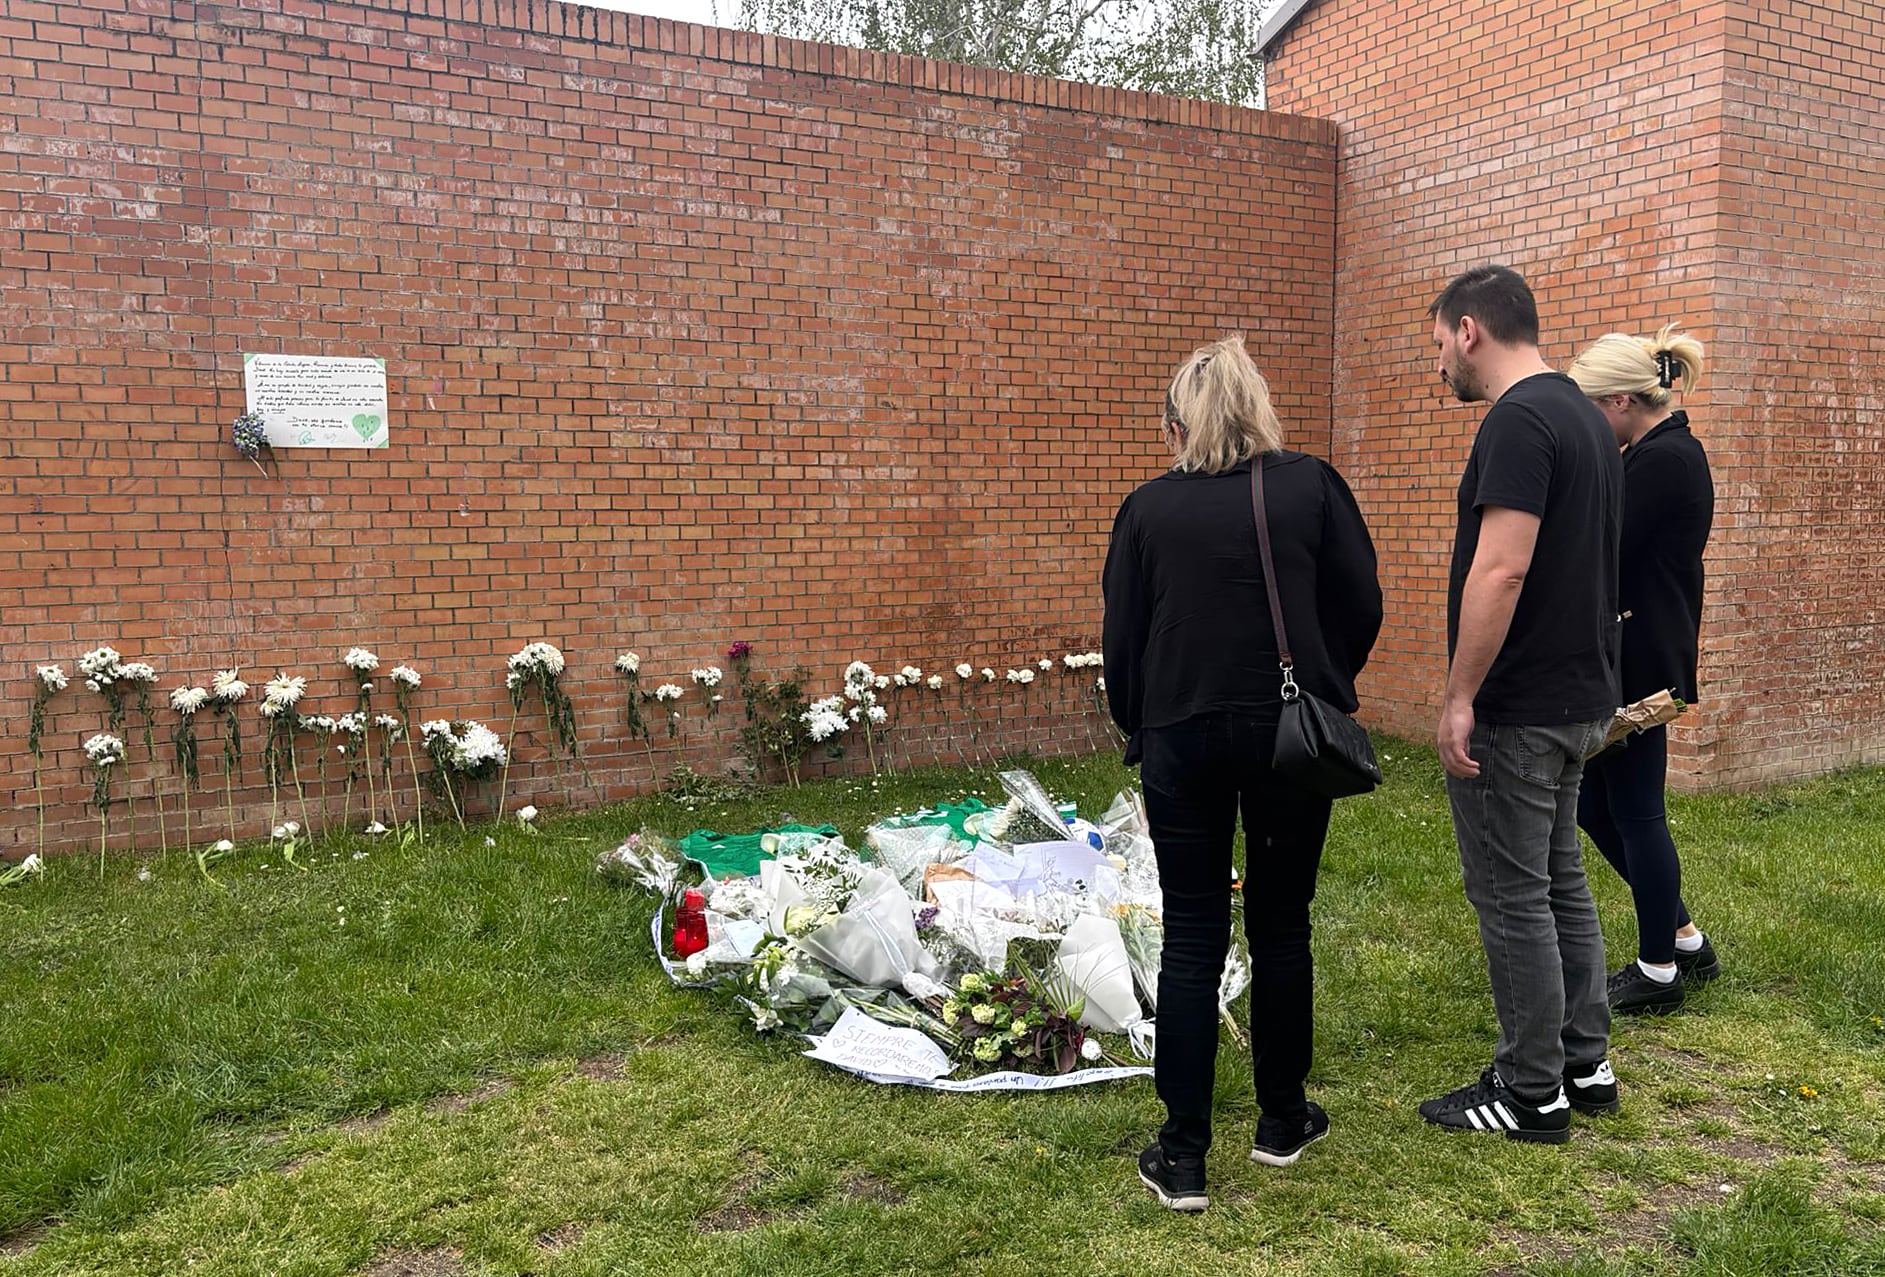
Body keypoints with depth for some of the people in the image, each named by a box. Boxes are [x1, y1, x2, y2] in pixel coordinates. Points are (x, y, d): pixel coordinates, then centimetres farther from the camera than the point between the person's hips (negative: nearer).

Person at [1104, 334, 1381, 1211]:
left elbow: (1121, 640, 4)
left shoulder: (1148, 507, 2)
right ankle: (1283, 1122, 29)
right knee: (1280, 925, 15)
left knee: (1192, 937, 6)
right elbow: (1362, 608, 3)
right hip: (1292, 734, 1)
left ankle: (1182, 1156, 10)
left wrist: (1138, 729, 20)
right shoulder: (1312, 487, 1)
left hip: (1182, 736, 0)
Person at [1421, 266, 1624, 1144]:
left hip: (1517, 711, -10)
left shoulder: (1518, 421, -18)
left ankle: (1533, 1094, 13)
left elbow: (1501, 570, -26)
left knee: (1511, 898, 1)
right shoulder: (1582, 414, 14)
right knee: (1559, 882, 19)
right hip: (1580, 699, 10)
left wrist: (1460, 698, -20)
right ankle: (1585, 1064, 30)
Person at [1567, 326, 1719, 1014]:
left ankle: (1659, 972, 18)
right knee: (1595, 804, 16)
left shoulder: (1663, 460, -18)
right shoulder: (1652, 453, 13)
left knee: (1633, 811, 2)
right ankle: (1685, 940, 29)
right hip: (1627, 660, 10)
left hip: (1640, 666, -10)